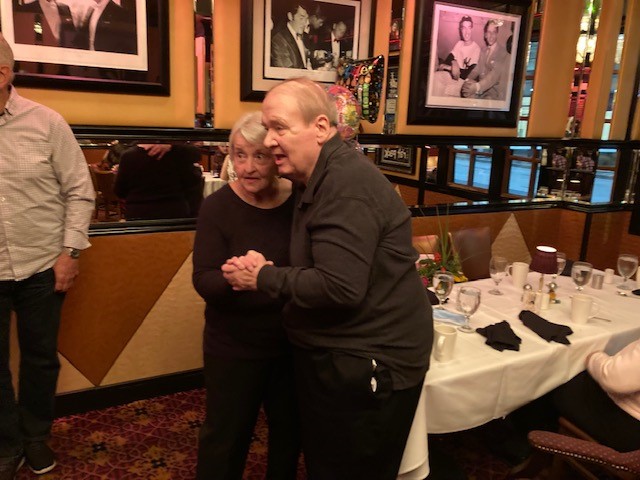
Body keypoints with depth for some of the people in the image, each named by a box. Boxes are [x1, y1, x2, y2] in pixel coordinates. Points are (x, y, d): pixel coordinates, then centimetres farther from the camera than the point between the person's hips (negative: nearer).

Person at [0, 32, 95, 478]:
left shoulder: (45, 122, -4)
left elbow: (79, 192, -2)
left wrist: (70, 251, -8)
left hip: (42, 268, 0)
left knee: (41, 358, 16)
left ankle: (37, 437, 38)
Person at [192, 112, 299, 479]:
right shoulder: (218, 206, -14)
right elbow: (203, 280, -19)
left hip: (294, 341, 3)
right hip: (234, 347, -3)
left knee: (291, 429, 24)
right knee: (226, 436, 14)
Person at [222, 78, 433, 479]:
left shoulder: (347, 184, -23)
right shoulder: (321, 180, 10)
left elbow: (339, 288, -30)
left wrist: (263, 277, -17)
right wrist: (266, 271, -5)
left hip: (367, 367, -10)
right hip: (336, 357, 10)